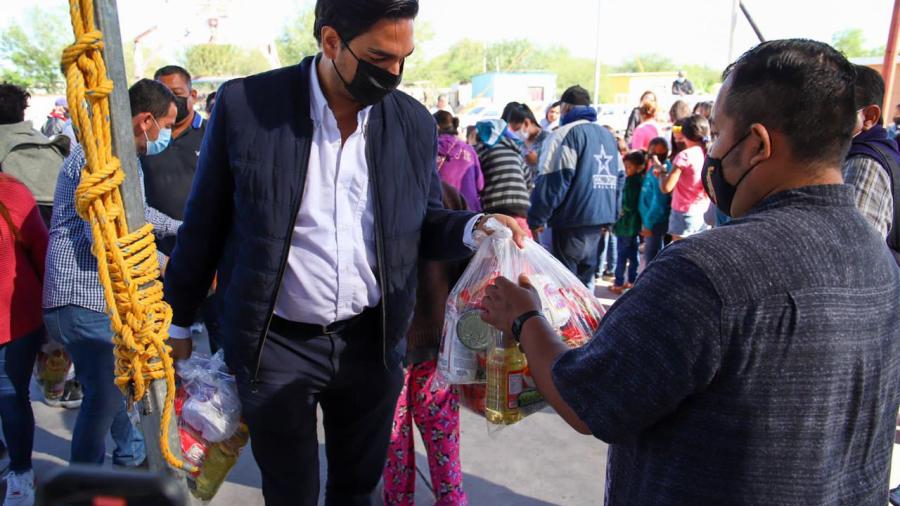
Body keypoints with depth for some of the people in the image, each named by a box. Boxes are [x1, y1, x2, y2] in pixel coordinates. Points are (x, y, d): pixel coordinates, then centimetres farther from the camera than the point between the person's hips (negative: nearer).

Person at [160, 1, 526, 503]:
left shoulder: (415, 122, -3)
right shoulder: (245, 105, -10)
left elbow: (424, 224, 6)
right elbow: (205, 224, -1)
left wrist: (475, 227, -16)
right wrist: (180, 320, 7)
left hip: (372, 343, 3)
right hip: (276, 346, -2)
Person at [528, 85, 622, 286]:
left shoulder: (567, 133, -8)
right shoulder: (608, 135, 17)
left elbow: (554, 180, -16)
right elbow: (619, 177, 18)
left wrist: (537, 218, -11)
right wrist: (612, 213, 20)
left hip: (573, 219, -8)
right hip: (601, 220, 8)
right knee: (586, 279, 20)